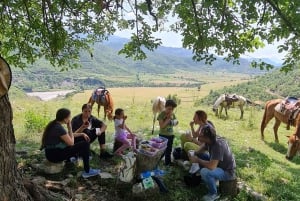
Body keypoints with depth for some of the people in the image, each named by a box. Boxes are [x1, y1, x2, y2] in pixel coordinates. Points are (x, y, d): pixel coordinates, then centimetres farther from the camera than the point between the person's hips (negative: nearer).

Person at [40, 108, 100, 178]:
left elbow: (68, 135, 19)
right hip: (55, 155, -10)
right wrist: (70, 128, -9)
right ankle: (87, 171, -3)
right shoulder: (59, 128, -23)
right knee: (85, 144, -10)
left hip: (52, 152, 10)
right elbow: (71, 143, -15)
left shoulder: (54, 124, 5)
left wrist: (82, 134, 12)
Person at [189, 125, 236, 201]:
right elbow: (203, 149, 12)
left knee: (204, 172, -31)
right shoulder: (211, 140, -10)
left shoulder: (218, 145, -34)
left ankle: (214, 194, -6)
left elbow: (212, 166, -40)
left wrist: (197, 160, -26)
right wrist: (194, 154, -5)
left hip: (227, 172, -9)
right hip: (219, 165, 9)